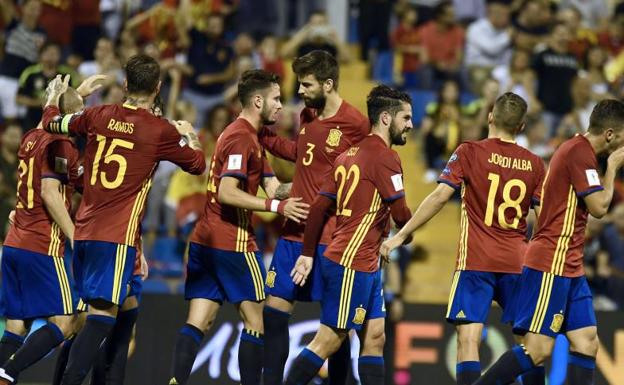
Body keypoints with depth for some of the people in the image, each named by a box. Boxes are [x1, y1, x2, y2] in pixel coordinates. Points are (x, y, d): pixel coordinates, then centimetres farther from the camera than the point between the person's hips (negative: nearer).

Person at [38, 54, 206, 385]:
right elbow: (197, 165, 12)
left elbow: (52, 123, 23)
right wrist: (190, 136, 32)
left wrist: (53, 97, 44)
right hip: (117, 236, -6)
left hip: (84, 231, 6)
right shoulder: (162, 131, -6)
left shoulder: (98, 116, 5)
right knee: (102, 315, -12)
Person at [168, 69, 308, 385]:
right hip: (233, 242, -9)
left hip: (204, 241, 9)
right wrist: (277, 206, -23)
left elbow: (271, 186, 16)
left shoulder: (251, 137, 20)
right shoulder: (241, 138, -12)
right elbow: (227, 193, -22)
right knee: (254, 321, 0)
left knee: (198, 322, 1)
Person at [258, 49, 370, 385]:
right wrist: (262, 136, 20)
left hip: (331, 238, -7)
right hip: (294, 231, 7)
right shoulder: (307, 115, 9)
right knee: (275, 308, 6)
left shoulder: (356, 125, -13)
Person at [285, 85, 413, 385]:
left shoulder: (349, 155, 14)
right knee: (328, 341, -5)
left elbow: (319, 207, 13)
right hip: (353, 264, -10)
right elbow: (400, 215, -14)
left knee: (374, 336, 10)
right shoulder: (384, 157, -13)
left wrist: (308, 254, 14)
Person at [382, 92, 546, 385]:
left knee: (469, 338, -9)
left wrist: (401, 235, -6)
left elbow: (440, 197, -9)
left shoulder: (469, 152, -2)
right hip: (518, 262, 3)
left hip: (476, 261, -3)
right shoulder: (534, 163, 6)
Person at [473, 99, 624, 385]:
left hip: (568, 266, 11)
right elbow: (599, 207, -16)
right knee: (538, 349, -12)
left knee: (587, 344, 3)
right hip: (552, 263, -11)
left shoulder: (578, 150, 17)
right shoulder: (580, 152, -14)